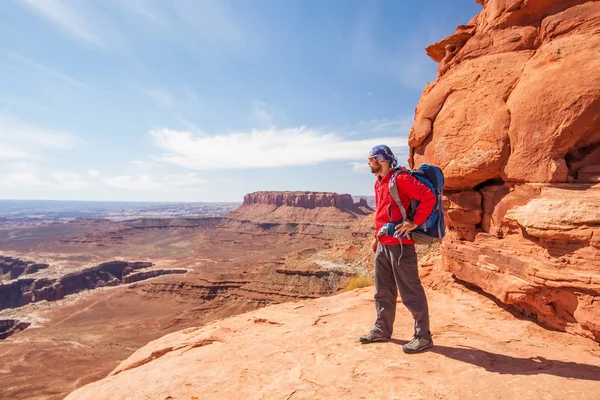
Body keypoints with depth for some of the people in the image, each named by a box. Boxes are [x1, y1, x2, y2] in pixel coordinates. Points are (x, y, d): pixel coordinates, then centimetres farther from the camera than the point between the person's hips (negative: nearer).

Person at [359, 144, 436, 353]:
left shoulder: (400, 178, -12)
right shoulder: (378, 182, 16)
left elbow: (429, 197, -18)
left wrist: (414, 222, -20)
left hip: (400, 244, -9)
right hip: (383, 245, 9)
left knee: (410, 292, 1)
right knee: (383, 291, 17)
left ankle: (423, 336, 16)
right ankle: (382, 330, 30)